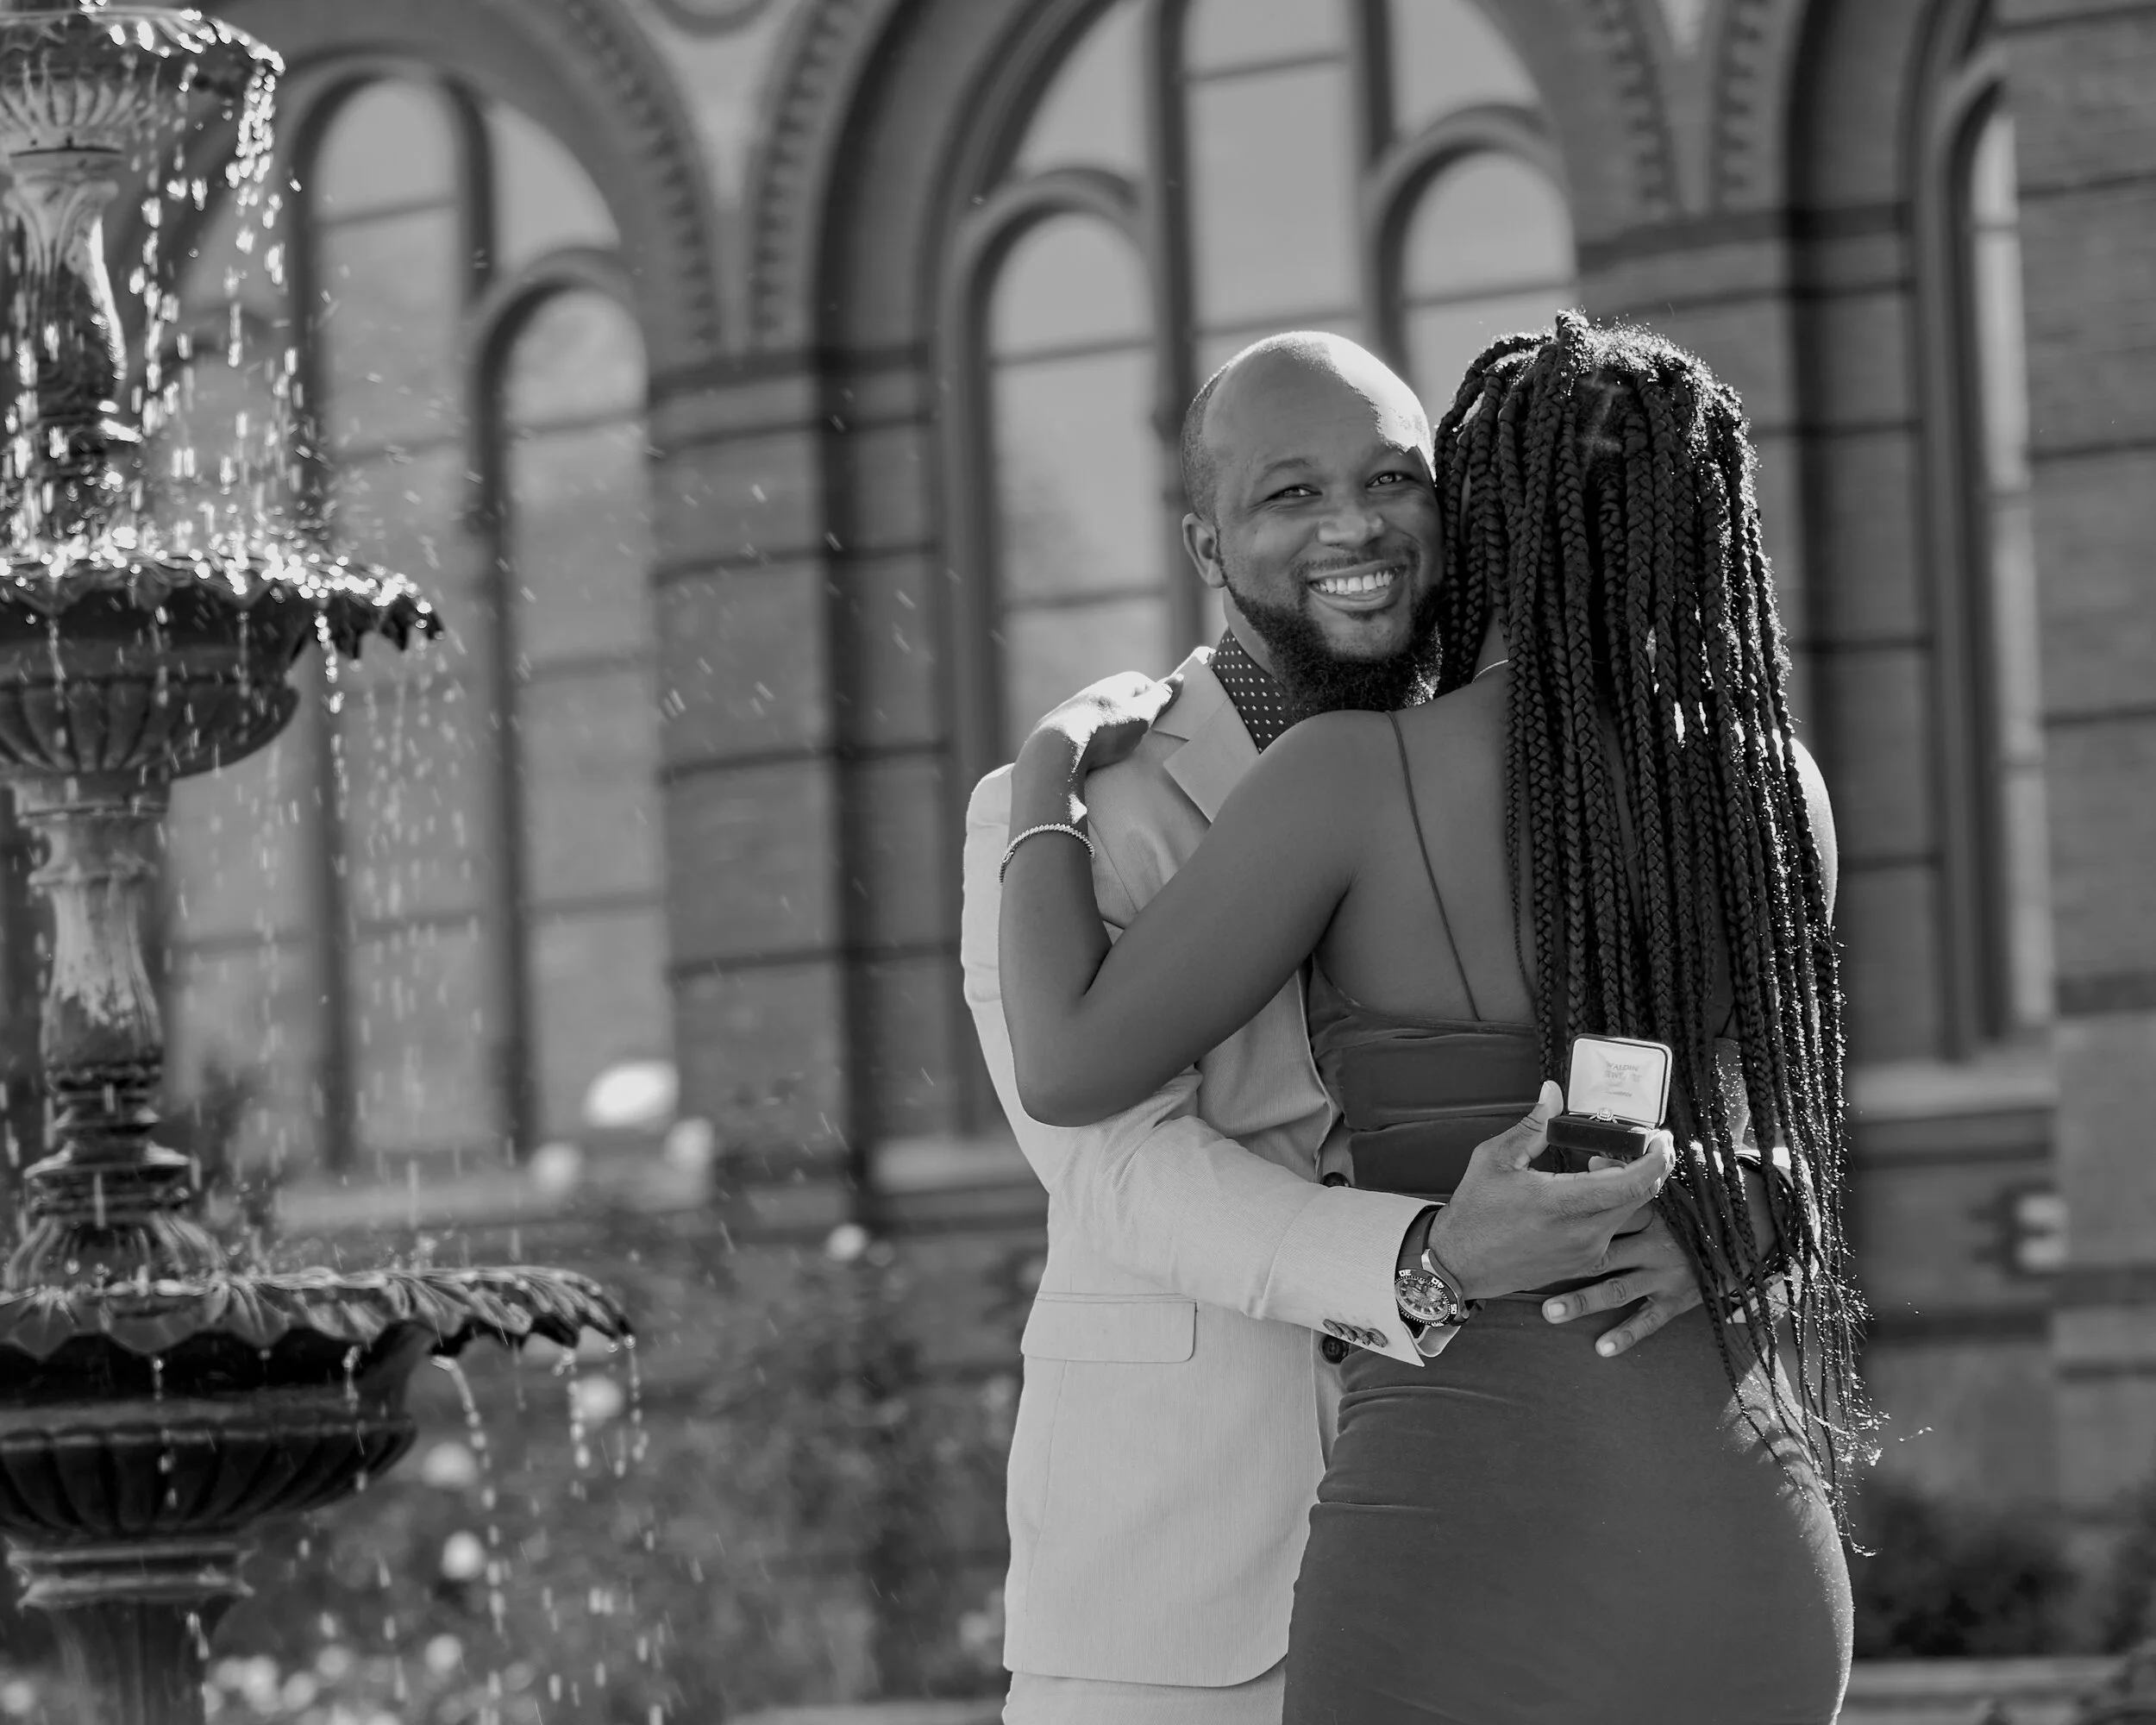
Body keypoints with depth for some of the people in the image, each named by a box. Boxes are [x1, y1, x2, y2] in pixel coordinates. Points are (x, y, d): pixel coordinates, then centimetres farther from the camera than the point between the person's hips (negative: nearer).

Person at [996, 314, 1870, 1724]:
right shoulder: (1785, 792, 7)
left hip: (1470, 1551, -5)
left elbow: (1070, 1072, -8)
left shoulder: (1353, 774, -8)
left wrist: (1046, 781, 9)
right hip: (1743, 1568, 5)